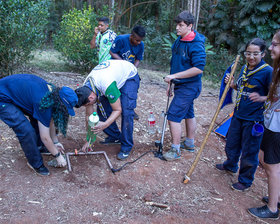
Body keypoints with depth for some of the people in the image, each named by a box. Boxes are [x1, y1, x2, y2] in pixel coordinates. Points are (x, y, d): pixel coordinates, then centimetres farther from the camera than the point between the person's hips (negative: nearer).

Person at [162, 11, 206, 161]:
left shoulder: (196, 44, -20)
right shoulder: (179, 41, 7)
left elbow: (198, 68, -27)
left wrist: (174, 76, -25)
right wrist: (171, 82, 16)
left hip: (188, 87, -9)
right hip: (181, 85, 9)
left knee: (173, 116, -10)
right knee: (188, 114, 19)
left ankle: (175, 150, 2)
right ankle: (189, 143, 34)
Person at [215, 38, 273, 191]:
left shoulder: (268, 71, -16)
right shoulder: (244, 68, 6)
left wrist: (261, 98, -31)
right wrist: (233, 85, 0)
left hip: (254, 119, -7)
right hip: (238, 115, 7)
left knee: (249, 152, 7)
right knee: (231, 144, 23)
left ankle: (245, 181, 27)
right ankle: (230, 166, 50)